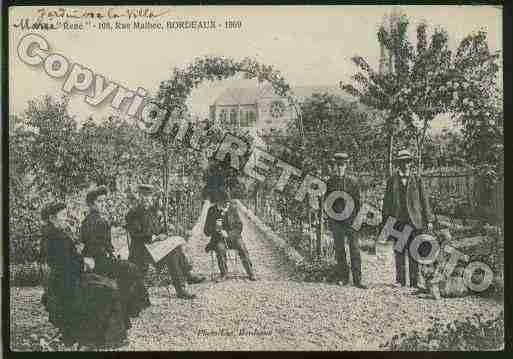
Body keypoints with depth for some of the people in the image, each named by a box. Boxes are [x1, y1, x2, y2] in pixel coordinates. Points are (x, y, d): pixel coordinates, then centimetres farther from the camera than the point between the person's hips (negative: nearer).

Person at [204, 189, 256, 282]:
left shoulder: (231, 209, -4)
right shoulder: (211, 211, -3)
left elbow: (239, 227, -5)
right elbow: (207, 232, -1)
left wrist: (228, 234, -20)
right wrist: (215, 226, -21)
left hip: (232, 236, 0)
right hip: (218, 239, 0)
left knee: (241, 247, -28)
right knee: (220, 248, -32)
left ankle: (250, 273, -16)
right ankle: (223, 274, -15)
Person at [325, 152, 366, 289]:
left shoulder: (353, 181, 1)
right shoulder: (330, 181, 5)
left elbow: (357, 202, 3)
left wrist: (356, 219, 0)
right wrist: (330, 216, 6)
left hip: (351, 220, -2)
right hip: (336, 221, 2)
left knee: (354, 249, -4)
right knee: (339, 250, 8)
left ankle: (357, 279, 0)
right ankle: (343, 278, 18)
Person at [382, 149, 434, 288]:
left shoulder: (417, 180, 9)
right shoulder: (392, 180, 9)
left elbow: (425, 200, 8)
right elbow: (387, 202, 10)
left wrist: (429, 220, 2)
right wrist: (385, 221, 5)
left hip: (415, 220, -1)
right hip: (398, 221, 1)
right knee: (399, 251, 3)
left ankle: (414, 281, 7)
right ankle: (400, 280, 12)